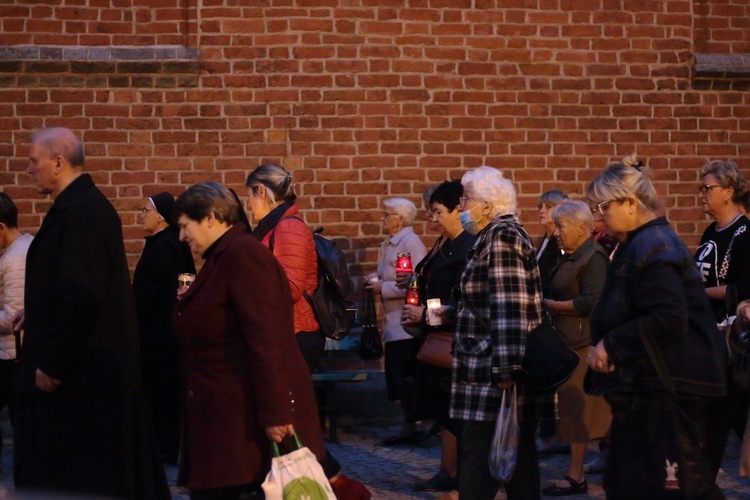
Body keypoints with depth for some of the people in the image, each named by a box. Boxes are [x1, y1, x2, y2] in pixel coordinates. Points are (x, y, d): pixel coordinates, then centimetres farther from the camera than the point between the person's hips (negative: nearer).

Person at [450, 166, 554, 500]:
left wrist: (506, 369, -25)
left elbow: (509, 307, -21)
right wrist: (455, 312, 27)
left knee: (477, 471, -10)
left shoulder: (501, 237, -13)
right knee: (519, 458, 10)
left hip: (497, 374, -11)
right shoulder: (498, 235, 18)